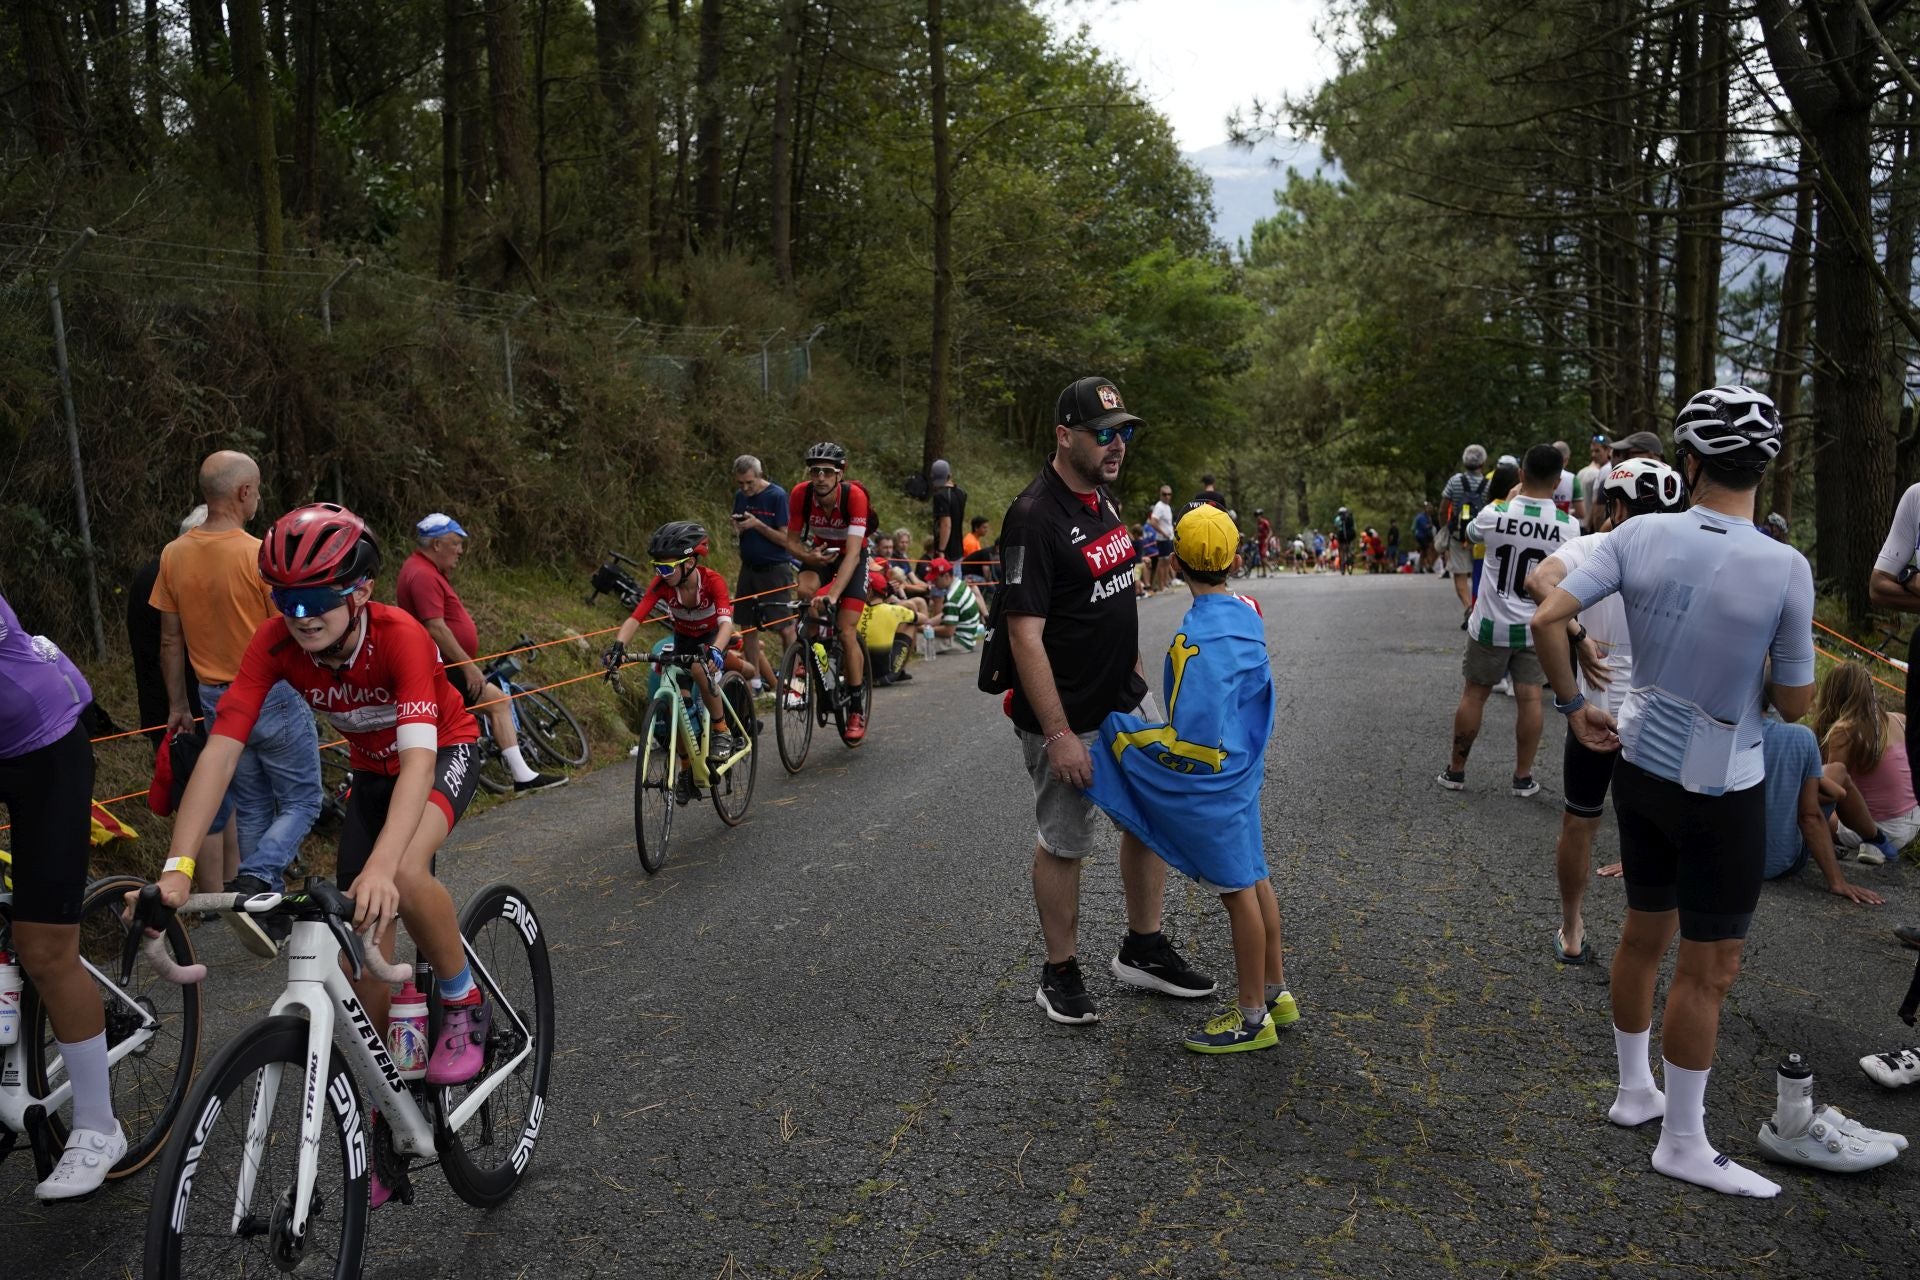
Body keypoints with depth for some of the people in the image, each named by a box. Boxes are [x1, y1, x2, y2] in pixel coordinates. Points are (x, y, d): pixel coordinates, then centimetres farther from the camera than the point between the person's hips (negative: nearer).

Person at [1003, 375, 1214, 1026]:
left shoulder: (1103, 499, 7)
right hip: (1068, 719, -8)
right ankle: (1060, 974, 22)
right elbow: (1025, 635, -23)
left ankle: (1143, 951, 31)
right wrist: (1058, 736, -24)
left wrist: (1135, 674, 18)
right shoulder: (1035, 517, -21)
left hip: (1124, 705, 9)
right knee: (1063, 844, 5)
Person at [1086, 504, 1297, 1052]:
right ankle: (1275, 991, 33)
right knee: (1253, 878, 18)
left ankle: (1252, 1017, 17)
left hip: (1208, 784, -8)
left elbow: (1190, 739, -26)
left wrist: (1117, 727, -19)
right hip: (1242, 768, 8)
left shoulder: (1193, 640, -26)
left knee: (1237, 890, 3)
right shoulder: (1248, 610, 0)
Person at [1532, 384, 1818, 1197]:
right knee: (1707, 968, 8)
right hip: (1722, 792, -5)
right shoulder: (1785, 569, -20)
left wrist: (1572, 707, 2)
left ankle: (1635, 1090, 38)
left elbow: (1547, 620, -12)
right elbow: (1794, 704, -11)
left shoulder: (1641, 536, -10)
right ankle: (1683, 1143, 20)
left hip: (1639, 764, 5)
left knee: (1644, 933, 21)